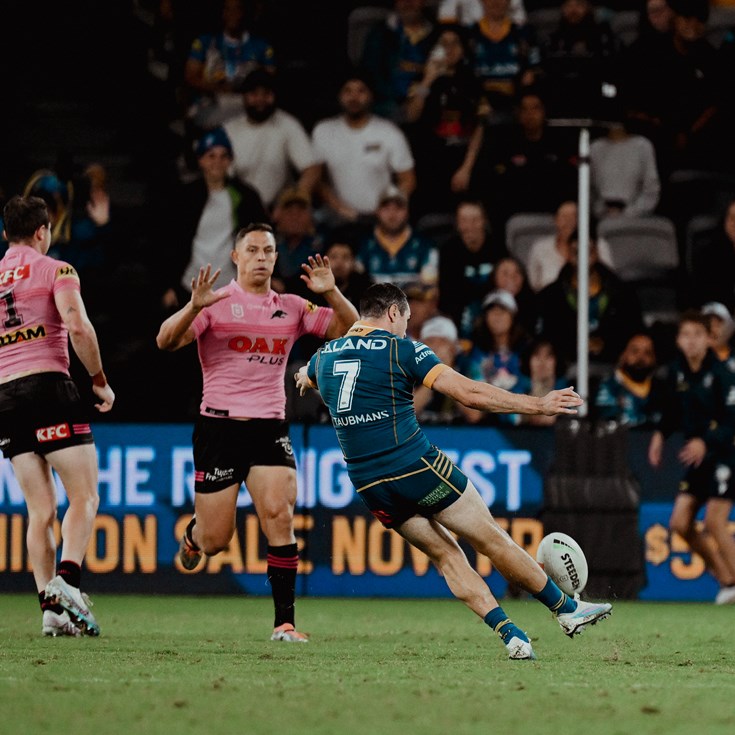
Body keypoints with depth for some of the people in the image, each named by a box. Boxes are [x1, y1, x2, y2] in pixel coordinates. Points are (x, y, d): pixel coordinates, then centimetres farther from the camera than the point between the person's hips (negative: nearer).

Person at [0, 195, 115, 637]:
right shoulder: (55, 270, 1)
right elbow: (78, 327, -14)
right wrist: (100, 381, -4)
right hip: (49, 385, -5)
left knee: (41, 511, 6)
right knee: (84, 497, -2)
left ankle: (51, 609, -2)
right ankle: (67, 580, -24)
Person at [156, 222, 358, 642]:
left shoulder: (292, 308, 10)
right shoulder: (216, 304, -2)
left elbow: (349, 329, 5)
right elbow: (166, 341, -14)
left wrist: (331, 293, -13)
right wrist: (194, 307, -31)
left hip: (270, 429, 2)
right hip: (219, 425, -2)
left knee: (279, 517, -17)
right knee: (216, 540, 0)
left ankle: (286, 621, -12)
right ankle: (195, 535, 39)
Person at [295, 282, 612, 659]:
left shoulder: (324, 356, 11)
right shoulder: (401, 349, -6)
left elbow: (304, 377, 38)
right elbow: (470, 393, -12)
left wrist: (305, 376, 64)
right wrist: (538, 405, -6)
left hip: (368, 484, 6)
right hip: (417, 468, -6)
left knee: (445, 554, 12)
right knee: (490, 539, 6)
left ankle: (510, 635, 2)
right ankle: (567, 609, 15)